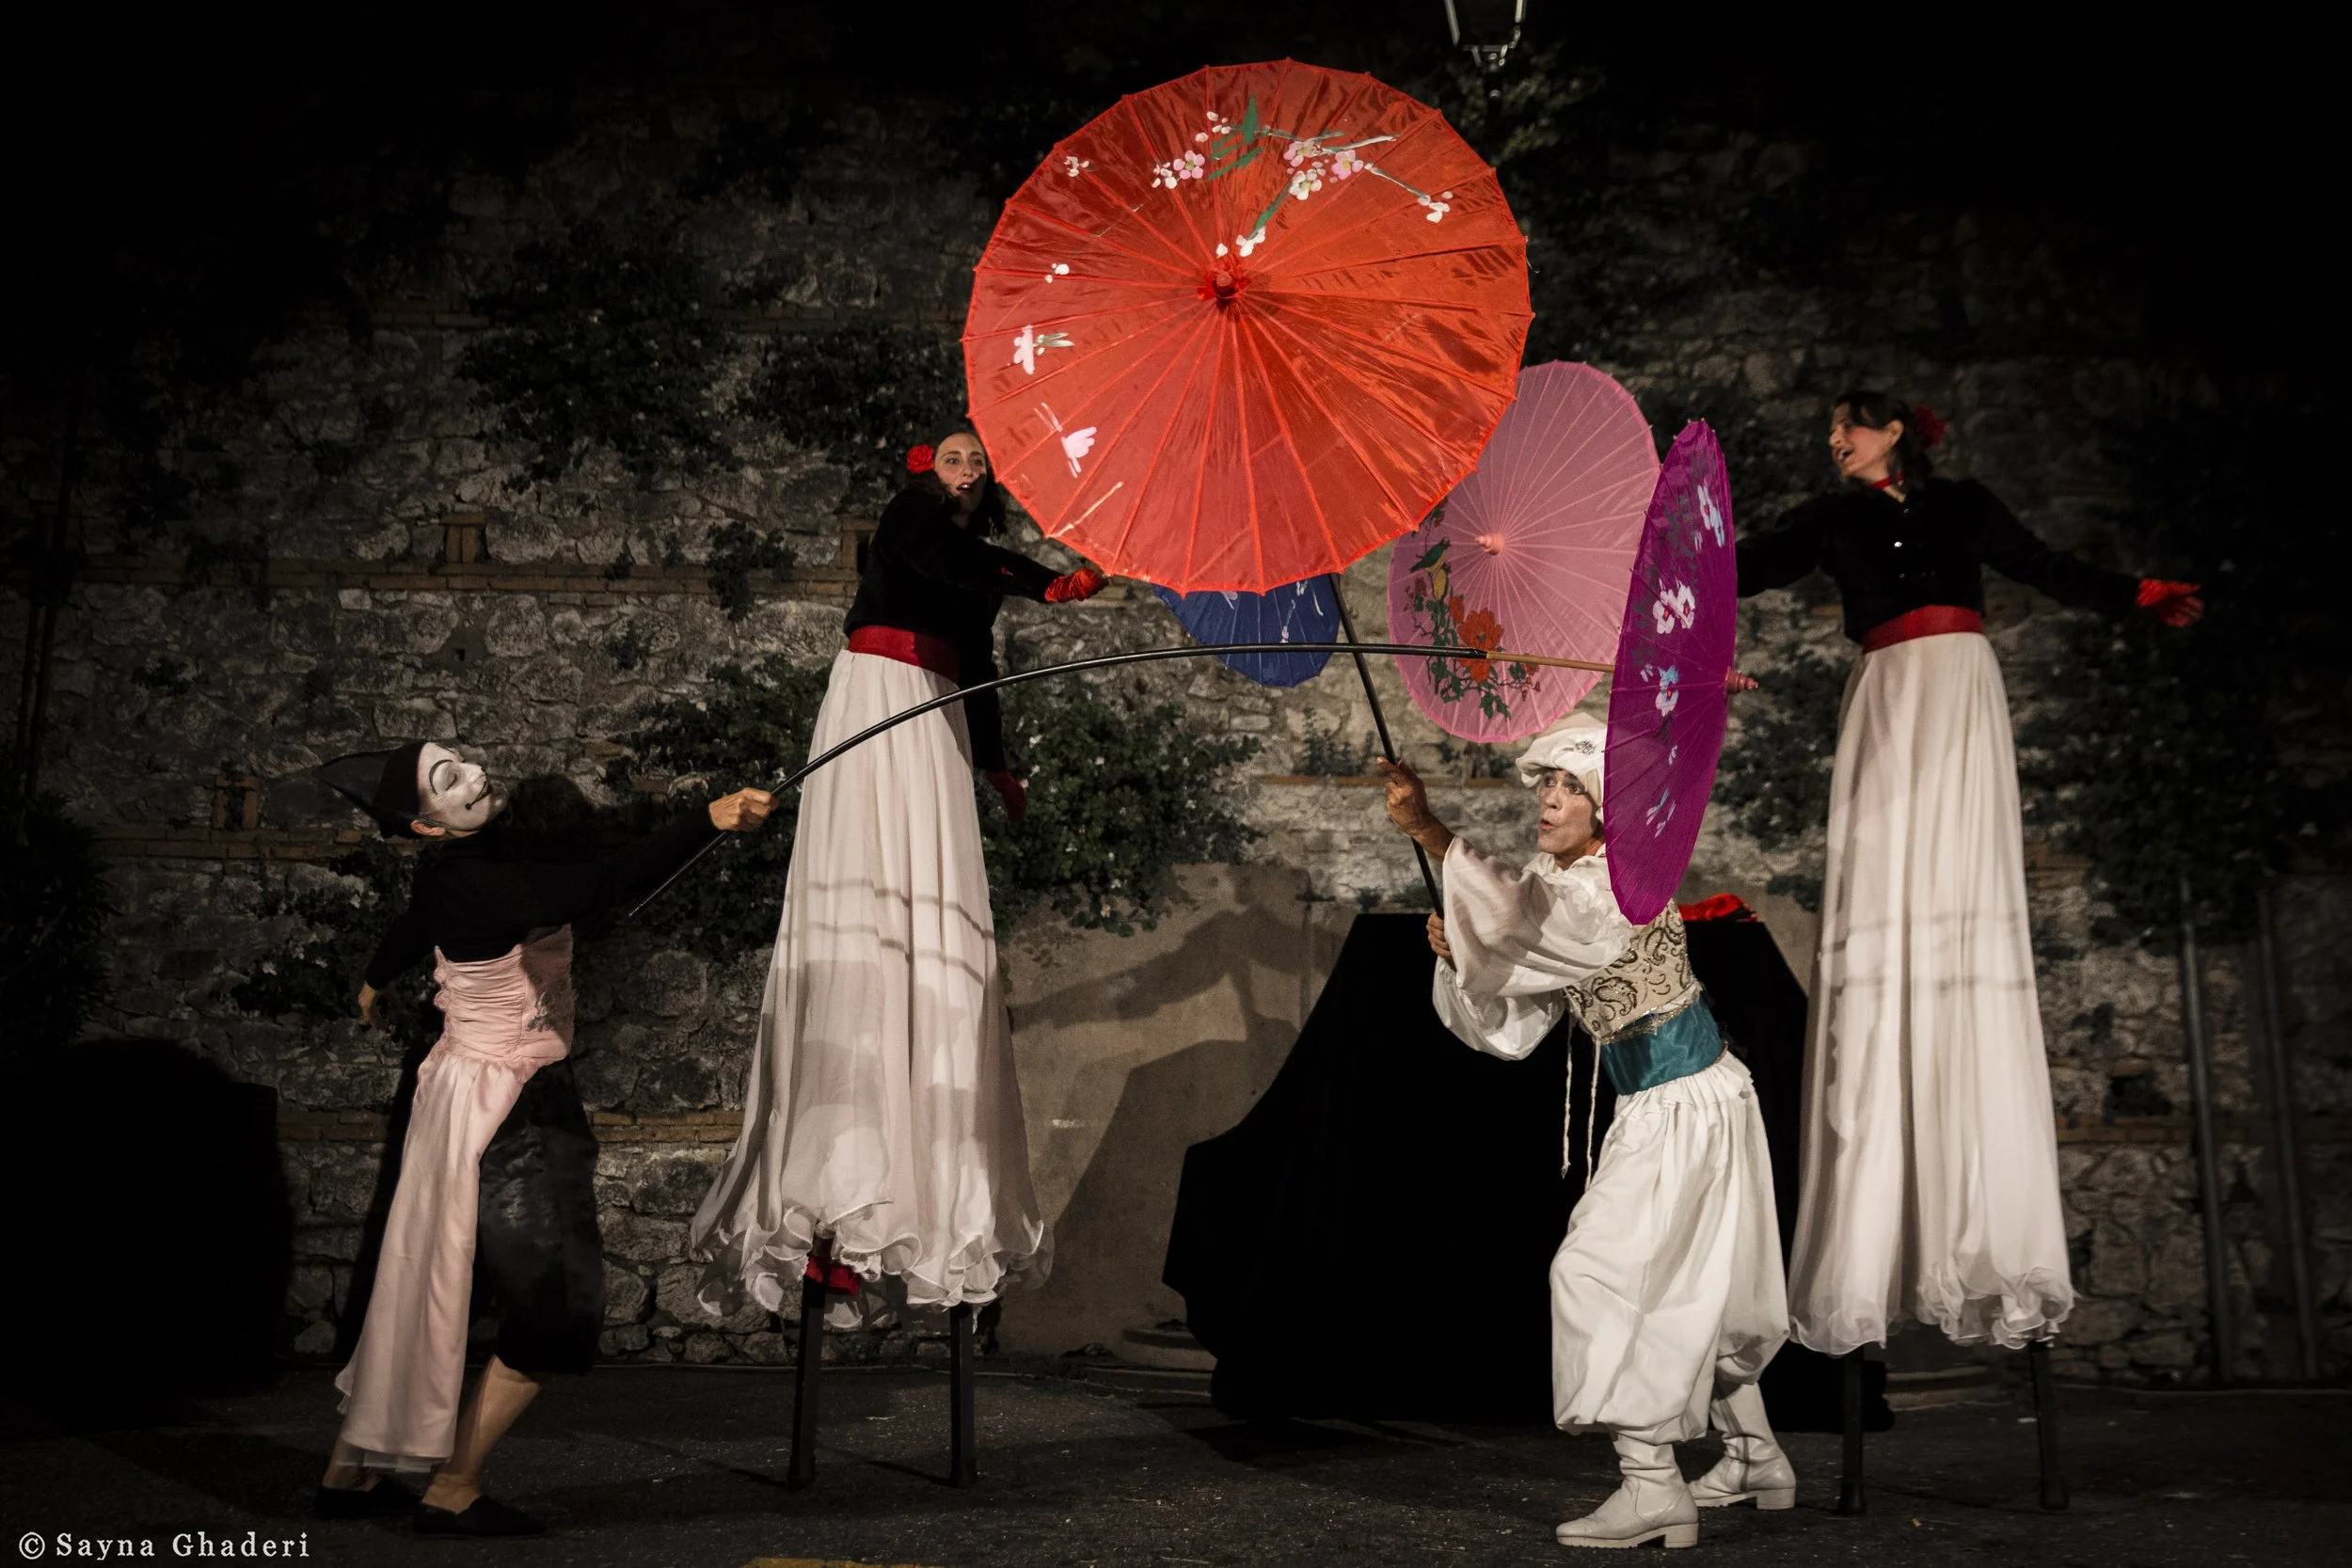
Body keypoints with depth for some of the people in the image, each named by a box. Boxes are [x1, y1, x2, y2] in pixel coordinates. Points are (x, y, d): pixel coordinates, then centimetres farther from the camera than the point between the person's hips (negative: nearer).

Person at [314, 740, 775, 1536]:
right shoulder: (480, 880, -25)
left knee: (425, 1286, 18)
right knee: (553, 1304, -2)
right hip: (509, 1110, -9)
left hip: (473, 1091, 10)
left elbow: (414, 921, 26)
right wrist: (709, 821, -46)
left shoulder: (456, 869, 4)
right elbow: (604, 885, -40)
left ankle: (351, 1472, 29)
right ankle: (452, 1493, 9)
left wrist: (376, 982, 47)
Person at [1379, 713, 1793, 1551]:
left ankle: (1651, 1489, -7)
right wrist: (1459, 957, -12)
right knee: (1700, 1280, 19)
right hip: (1662, 1106, 10)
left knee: (1604, 1271, -11)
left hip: (1685, 1109, -10)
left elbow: (1528, 915, -42)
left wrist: (1431, 834, -47)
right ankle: (1756, 1458, 36)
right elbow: (1510, 1026, 5)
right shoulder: (1558, 884, 7)